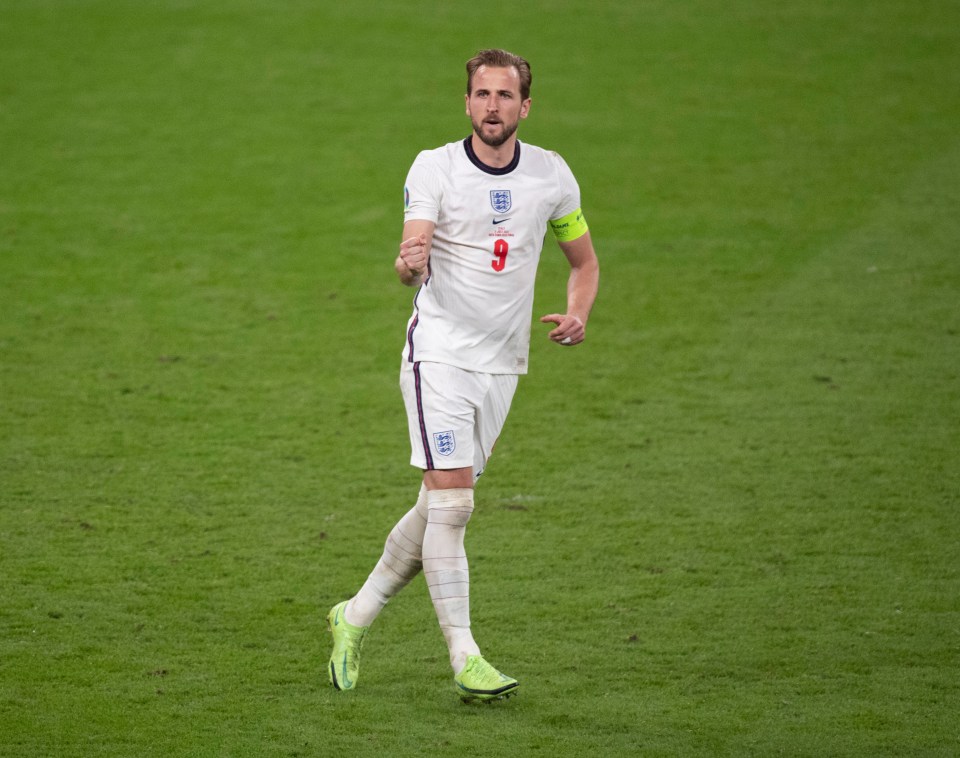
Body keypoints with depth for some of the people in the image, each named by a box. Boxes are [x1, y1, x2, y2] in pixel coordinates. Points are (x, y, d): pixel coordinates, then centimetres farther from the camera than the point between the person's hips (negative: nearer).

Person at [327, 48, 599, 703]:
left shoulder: (552, 175, 4)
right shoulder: (435, 168, -6)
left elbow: (584, 260, 16)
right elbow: (413, 258, -17)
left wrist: (578, 315, -4)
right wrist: (410, 263, -41)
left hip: (502, 364, 4)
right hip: (440, 350, -4)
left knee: (442, 507, 9)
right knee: (451, 502, -15)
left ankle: (356, 617, 27)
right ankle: (465, 659, -12)